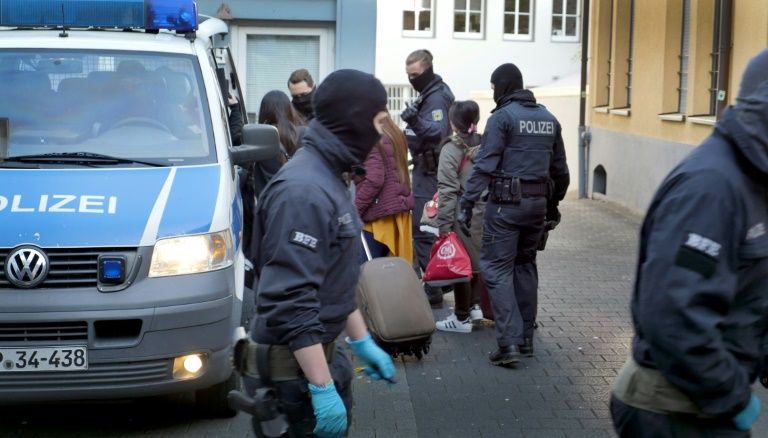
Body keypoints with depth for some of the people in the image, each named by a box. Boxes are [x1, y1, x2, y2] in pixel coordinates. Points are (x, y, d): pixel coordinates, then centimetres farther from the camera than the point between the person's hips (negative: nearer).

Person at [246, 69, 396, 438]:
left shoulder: (330, 178, 10)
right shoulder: (304, 190, -23)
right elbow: (291, 301, -27)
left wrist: (362, 342, 20)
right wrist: (322, 388, -26)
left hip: (318, 352, 10)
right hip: (293, 368, -10)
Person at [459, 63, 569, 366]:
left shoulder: (502, 117, -9)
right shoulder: (548, 118, 12)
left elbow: (485, 165, -16)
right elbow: (560, 170, 16)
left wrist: (467, 204, -16)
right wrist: (553, 203, 26)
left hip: (506, 204, -7)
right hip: (538, 202, 7)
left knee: (497, 268, -3)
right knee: (525, 265, 17)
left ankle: (509, 342, -11)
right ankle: (526, 338, 22)